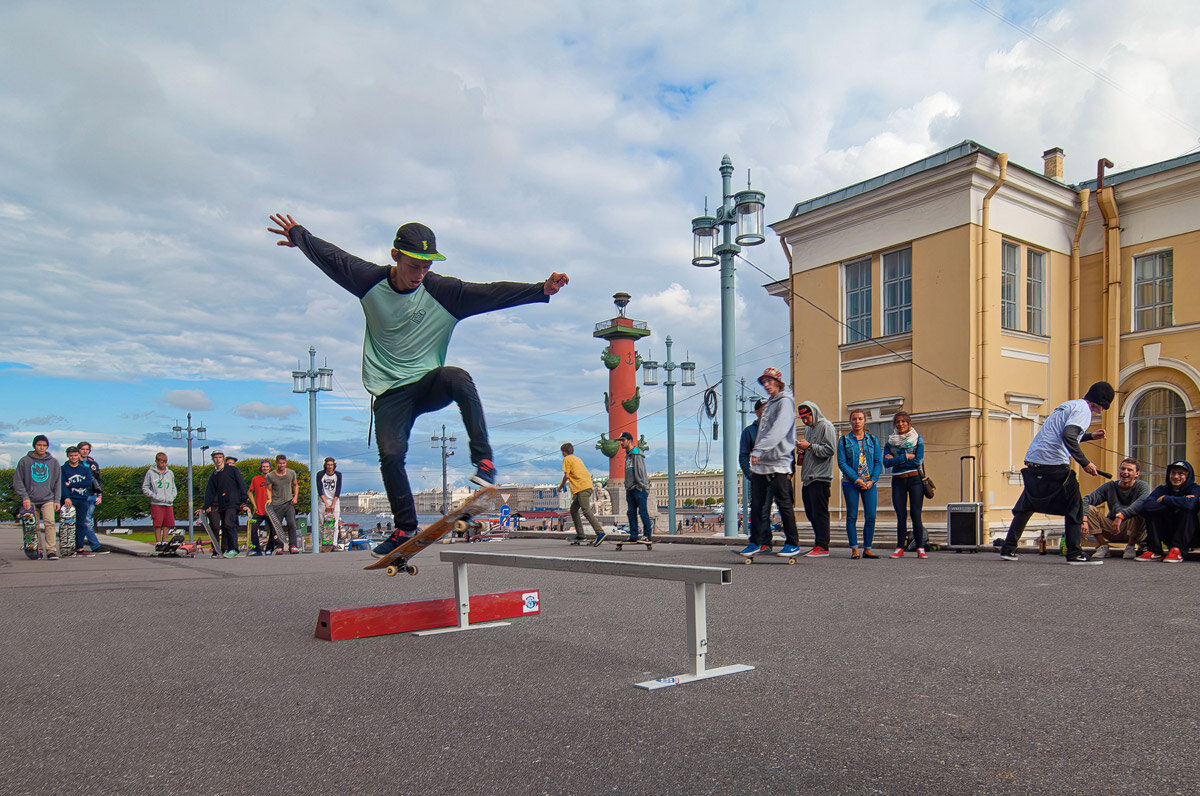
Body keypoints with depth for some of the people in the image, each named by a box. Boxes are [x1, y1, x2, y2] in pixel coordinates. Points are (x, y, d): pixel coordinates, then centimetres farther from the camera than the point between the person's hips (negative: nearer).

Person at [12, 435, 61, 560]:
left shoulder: (53, 462, 7)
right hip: (31, 501, 1)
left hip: (48, 499, -1)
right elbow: (17, 481, 4)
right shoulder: (25, 461, 3)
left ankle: (51, 550, -20)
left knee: (50, 523, -17)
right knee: (34, 527, 4)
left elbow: (58, 482, 12)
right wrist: (24, 497, -6)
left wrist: (56, 500, 6)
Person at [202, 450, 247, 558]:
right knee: (223, 527, -1)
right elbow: (209, 493, 17)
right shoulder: (213, 476, 23)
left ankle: (233, 549, -25)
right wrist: (205, 507, 5)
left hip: (233, 502, -5)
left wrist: (244, 500, -5)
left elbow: (241, 485, 4)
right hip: (220, 505, 5)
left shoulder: (233, 470, 10)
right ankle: (224, 550, 2)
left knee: (229, 523, -20)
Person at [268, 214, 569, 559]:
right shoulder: (370, 281, -3)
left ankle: (484, 461, -30)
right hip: (390, 392, 1)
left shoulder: (443, 291, -8)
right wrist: (297, 234, 28)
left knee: (458, 377, -34)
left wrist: (541, 290, -29)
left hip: (429, 385, -1)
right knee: (390, 454, -14)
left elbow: (493, 293, -18)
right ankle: (405, 529, 3)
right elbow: (328, 255, 14)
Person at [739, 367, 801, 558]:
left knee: (783, 503, -3)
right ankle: (757, 542, 12)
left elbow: (778, 431, -21)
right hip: (761, 463, 8)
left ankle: (792, 543, 6)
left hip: (778, 463, -8)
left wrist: (759, 450, -27)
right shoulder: (769, 404, 21)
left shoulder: (785, 402, -7)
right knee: (757, 504, 6)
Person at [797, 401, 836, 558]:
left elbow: (829, 450, -15)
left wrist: (809, 446, -18)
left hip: (820, 477, -9)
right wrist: (801, 450, 8)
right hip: (807, 478, 9)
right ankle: (818, 544, 19)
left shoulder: (826, 426, -6)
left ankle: (823, 547, -8)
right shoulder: (808, 428, 20)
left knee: (820, 513, -9)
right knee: (810, 513, 11)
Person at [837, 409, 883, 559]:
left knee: (871, 517, -2)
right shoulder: (844, 440, 3)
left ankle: (867, 549, 7)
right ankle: (854, 549, 4)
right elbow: (842, 463, -4)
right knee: (852, 516, -2)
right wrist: (856, 479, -13)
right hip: (850, 483, -2)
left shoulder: (873, 439, 10)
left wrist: (872, 480, -7)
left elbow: (879, 462, 7)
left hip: (870, 483, 2)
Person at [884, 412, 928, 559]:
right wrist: (907, 456, -11)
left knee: (916, 515, -6)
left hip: (915, 479, -2)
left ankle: (920, 548, 0)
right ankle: (900, 548, 2)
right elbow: (886, 463, -3)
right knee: (901, 516, -1)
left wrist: (896, 459, -7)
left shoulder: (918, 439, 4)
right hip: (898, 481, 2)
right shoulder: (890, 441, 10)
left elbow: (918, 460, -9)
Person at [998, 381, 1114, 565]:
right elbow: (1068, 436, -21)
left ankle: (1008, 549, 13)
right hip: (1055, 464, -9)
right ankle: (1074, 553, 3)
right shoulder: (1083, 409, -4)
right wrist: (1085, 463, -17)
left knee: (1026, 506, 16)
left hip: (1032, 461, 9)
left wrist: (1089, 436, 38)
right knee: (1074, 506, 4)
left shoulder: (1068, 405, 25)